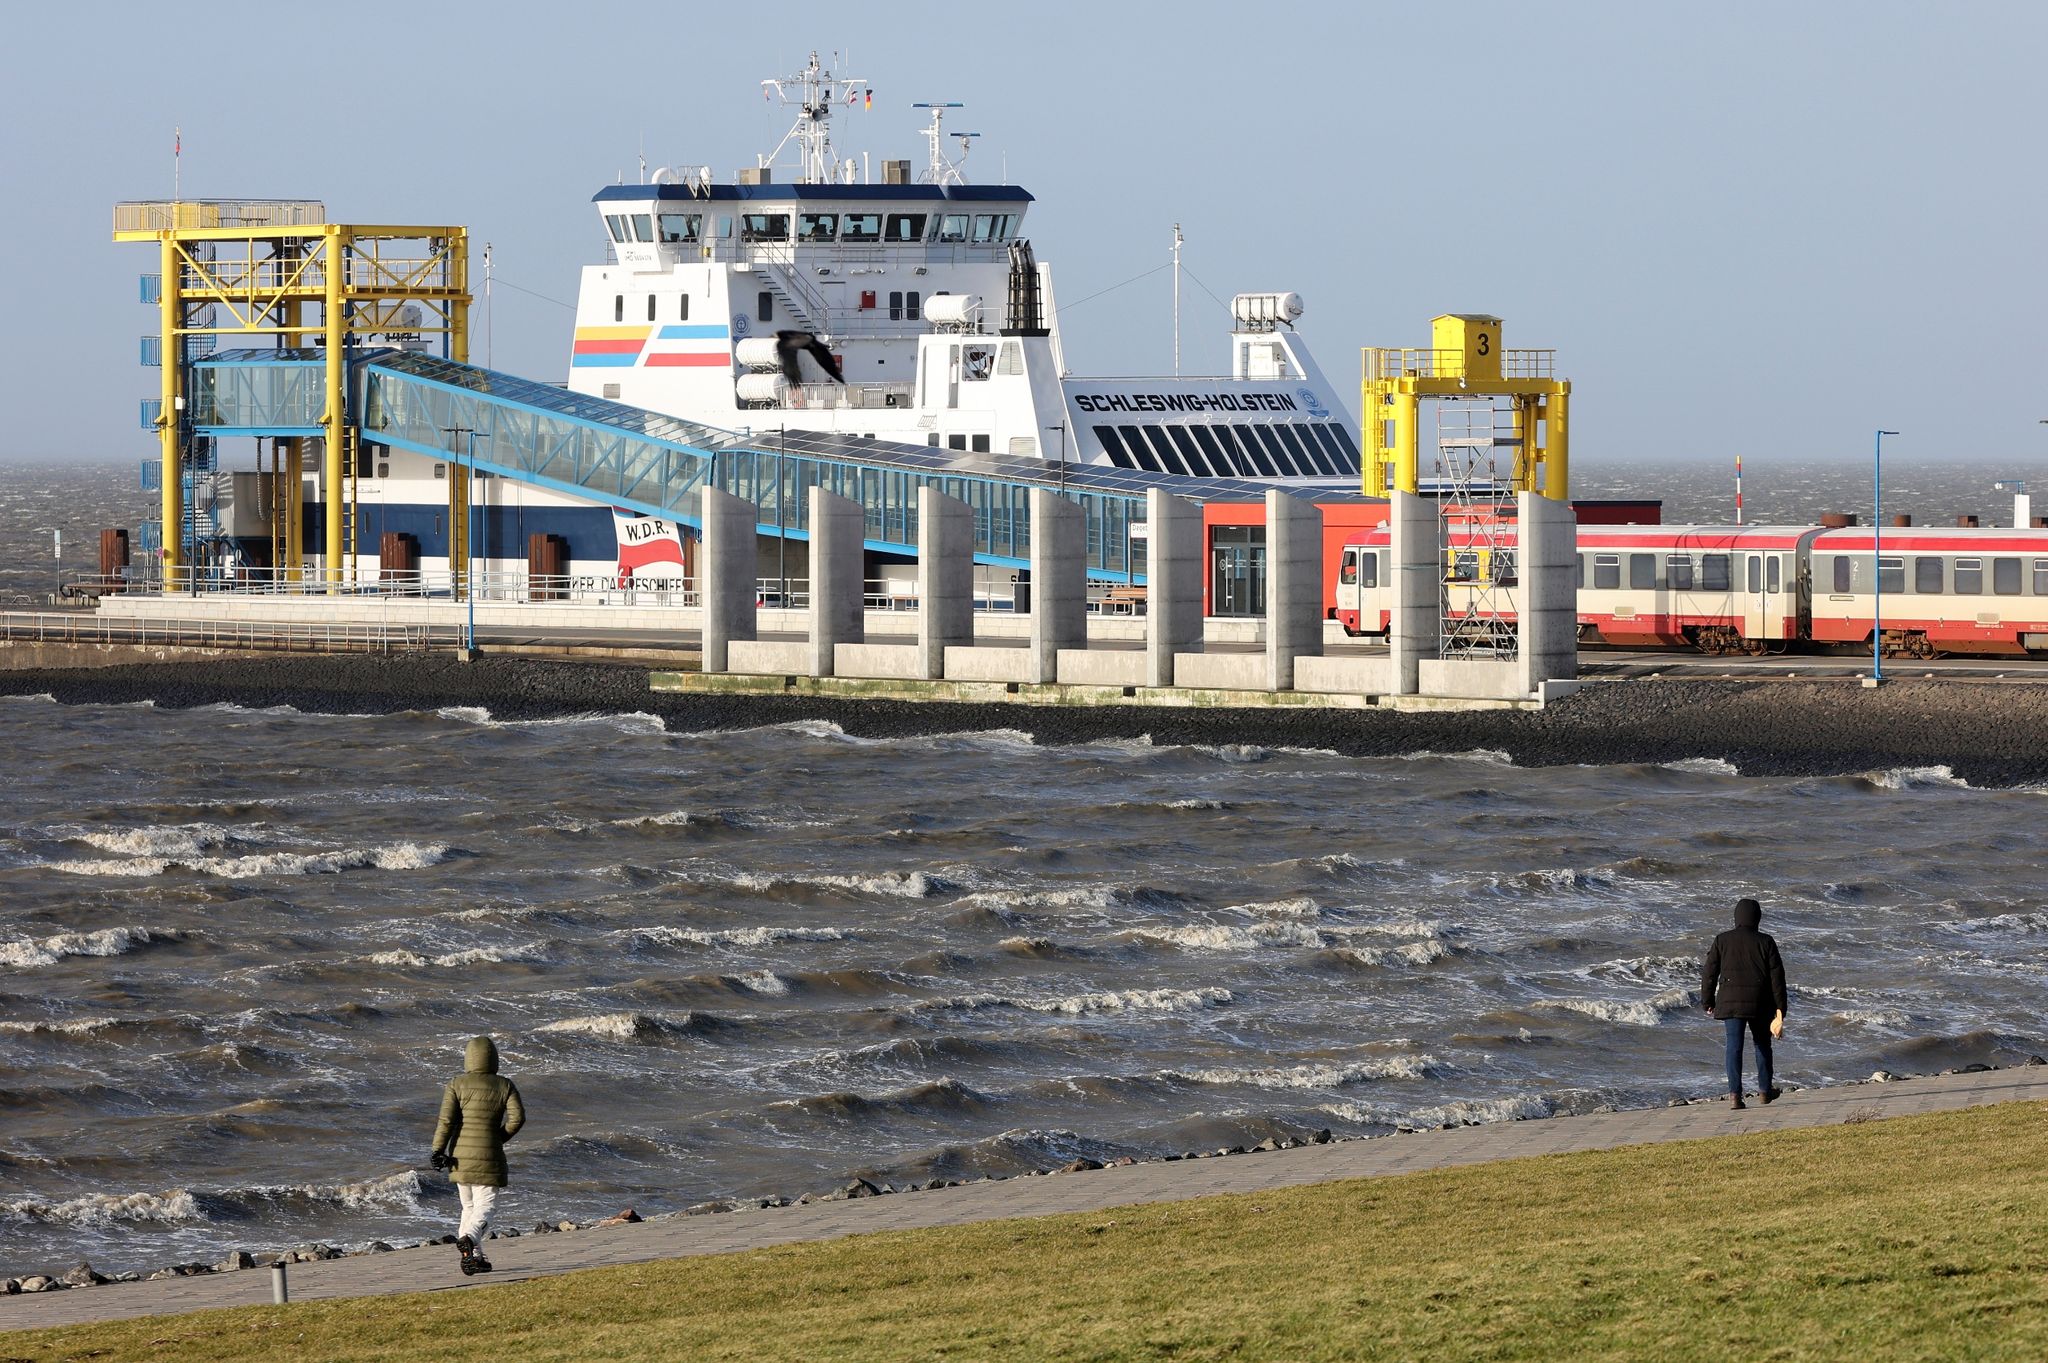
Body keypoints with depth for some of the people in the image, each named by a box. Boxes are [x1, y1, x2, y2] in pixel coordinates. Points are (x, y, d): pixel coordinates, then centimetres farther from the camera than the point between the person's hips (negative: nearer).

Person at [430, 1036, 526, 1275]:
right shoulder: (504, 1086, 0)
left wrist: (438, 1151, -6)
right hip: (488, 1157, -2)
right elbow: (517, 1117, -7)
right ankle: (469, 1239, -33)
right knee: (484, 1208, -4)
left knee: (469, 1207, 18)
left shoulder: (456, 1085, -1)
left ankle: (474, 1257, 15)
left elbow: (446, 1120, -9)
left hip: (460, 1156, 2)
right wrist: (499, 1138, 9)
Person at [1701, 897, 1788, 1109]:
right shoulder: (1765, 942, 1)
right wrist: (1780, 1010, 1)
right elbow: (1777, 977, -1)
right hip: (1760, 1004, 1)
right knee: (1762, 1044, 19)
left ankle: (1734, 1094, -13)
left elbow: (1709, 973, 1)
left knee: (1734, 1046, -2)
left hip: (1731, 1002, -1)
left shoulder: (1722, 941, 1)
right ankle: (1765, 1090, 29)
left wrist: (1708, 1002, 13)